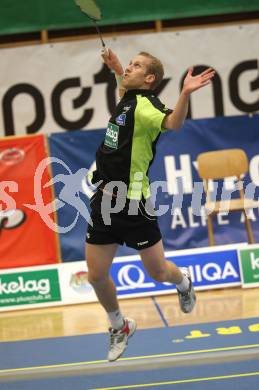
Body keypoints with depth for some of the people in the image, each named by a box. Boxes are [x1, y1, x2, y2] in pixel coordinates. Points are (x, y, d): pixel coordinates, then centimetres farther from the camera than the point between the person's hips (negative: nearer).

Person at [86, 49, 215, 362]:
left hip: (134, 204, -7)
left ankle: (183, 282, 42)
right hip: (104, 200, 7)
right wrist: (116, 68, 32)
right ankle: (119, 327, 28)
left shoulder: (144, 105, -16)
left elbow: (172, 122, -40)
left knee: (158, 272, 7)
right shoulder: (127, 100, 9)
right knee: (96, 276, 6)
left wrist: (185, 94, -57)